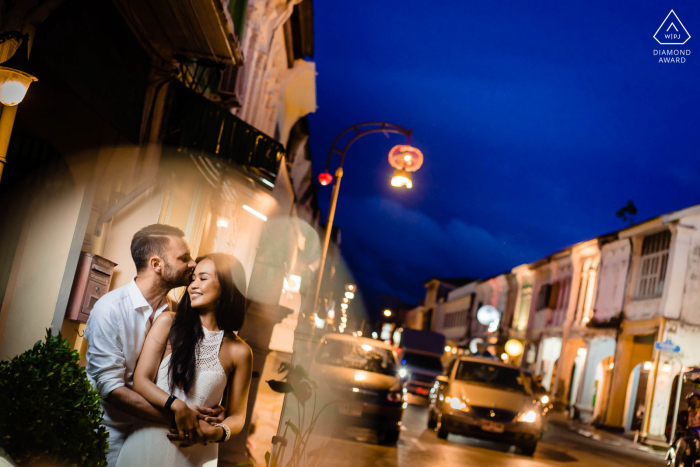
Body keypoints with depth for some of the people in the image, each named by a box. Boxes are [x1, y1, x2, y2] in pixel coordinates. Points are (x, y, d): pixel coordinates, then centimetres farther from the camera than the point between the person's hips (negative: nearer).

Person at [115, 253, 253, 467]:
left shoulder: (239, 351, -2)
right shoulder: (169, 323, 0)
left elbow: (237, 415, 4)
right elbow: (141, 381, -5)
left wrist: (217, 432, -17)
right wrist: (177, 406, -20)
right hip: (148, 442, 0)